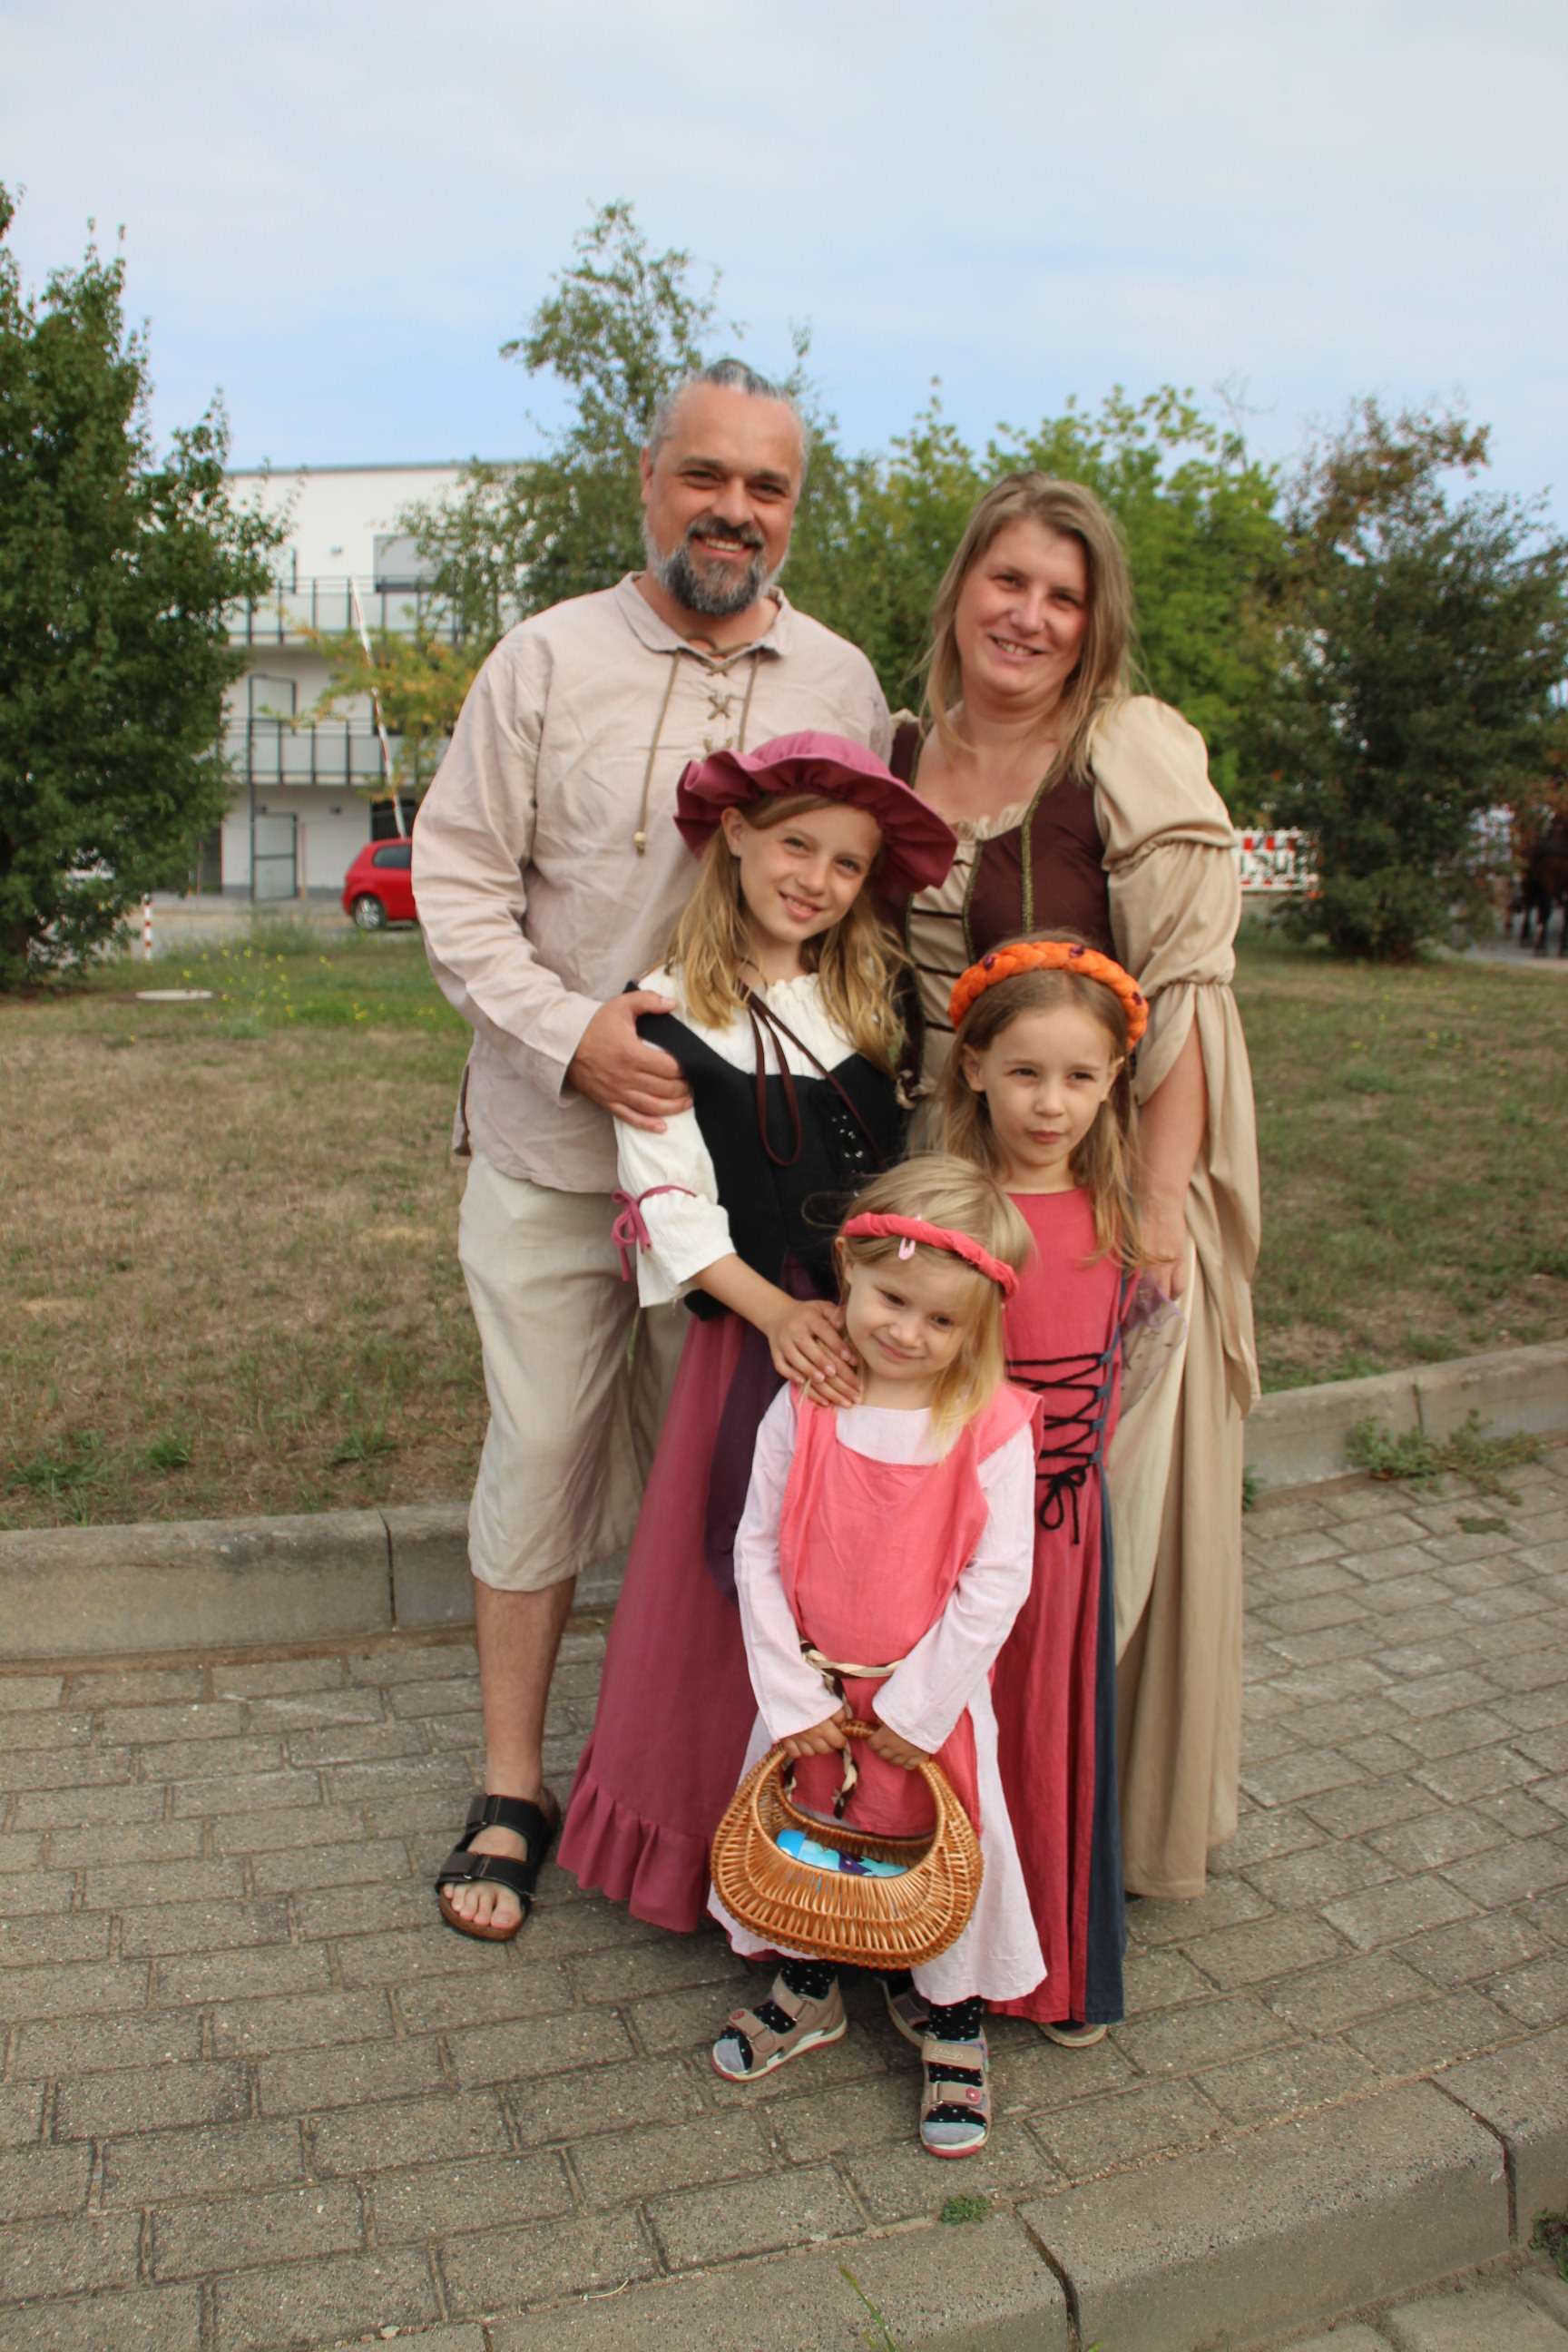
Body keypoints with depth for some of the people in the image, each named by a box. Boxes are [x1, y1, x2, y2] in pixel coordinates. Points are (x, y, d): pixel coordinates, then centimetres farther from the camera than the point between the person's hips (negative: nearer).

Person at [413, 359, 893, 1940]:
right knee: (540, 1452, 5)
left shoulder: (843, 685, 7)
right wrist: (569, 1034, -17)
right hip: (553, 1146, -2)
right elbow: (457, 879, -2)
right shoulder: (546, 658, 0)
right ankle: (510, 1791, 22)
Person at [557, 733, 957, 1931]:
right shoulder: (674, 1013, 0)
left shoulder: (870, 1000, 11)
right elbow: (671, 1202, -6)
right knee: (741, 1595, 3)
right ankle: (724, 1853, 22)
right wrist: (779, 1312, -18)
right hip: (753, 1333, -3)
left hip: (880, 1329, 3)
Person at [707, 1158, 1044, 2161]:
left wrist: (917, 1707, -13)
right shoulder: (804, 1411, -11)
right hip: (811, 1693, 3)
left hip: (934, 1700, -2)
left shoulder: (994, 1428, -18)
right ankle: (808, 1990, 46)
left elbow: (997, 1583, -14)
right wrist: (792, 1694, -10)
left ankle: (955, 2033, 37)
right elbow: (757, 1550, -7)